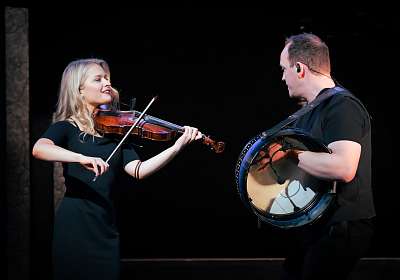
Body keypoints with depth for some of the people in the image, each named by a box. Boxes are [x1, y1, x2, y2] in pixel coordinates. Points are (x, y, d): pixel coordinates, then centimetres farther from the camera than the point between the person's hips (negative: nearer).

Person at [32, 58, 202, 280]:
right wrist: (81, 158, -35)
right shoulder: (66, 128, 0)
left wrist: (177, 147, -14)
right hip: (74, 222, -4)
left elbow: (138, 170, -3)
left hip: (106, 226, 4)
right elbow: (39, 149, -21)